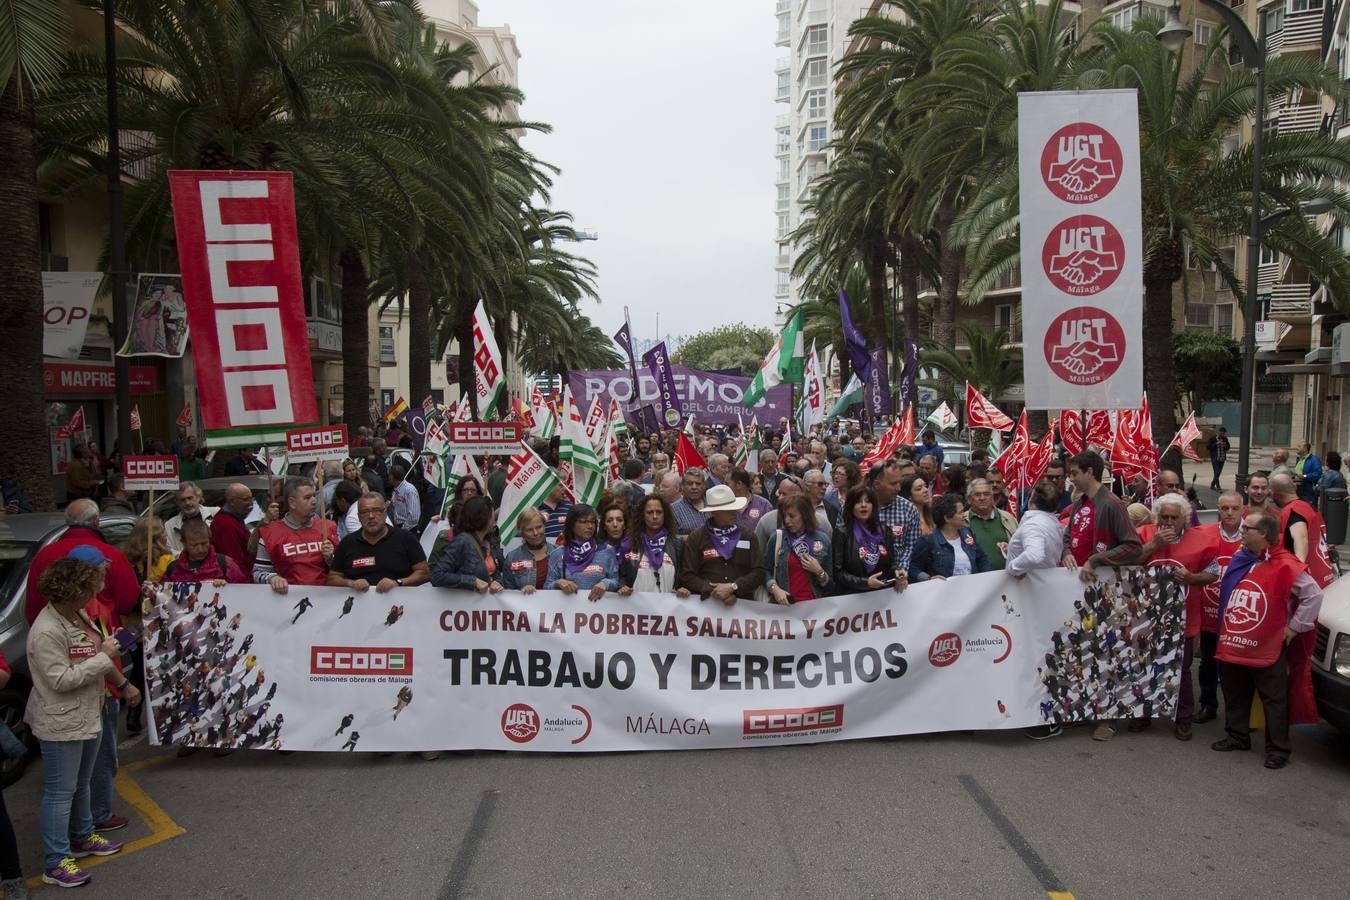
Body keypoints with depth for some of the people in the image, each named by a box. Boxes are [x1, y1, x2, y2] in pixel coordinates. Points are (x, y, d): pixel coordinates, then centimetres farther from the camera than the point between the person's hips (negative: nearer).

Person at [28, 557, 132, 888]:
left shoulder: (79, 616, 4)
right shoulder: (47, 631, -25)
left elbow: (97, 660, 18)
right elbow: (61, 680, -26)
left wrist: (123, 684, 22)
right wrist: (103, 656, -23)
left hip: (88, 715, 9)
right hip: (61, 724, -9)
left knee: (82, 783, 23)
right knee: (61, 791, 0)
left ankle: (82, 837, 39)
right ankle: (55, 862, 10)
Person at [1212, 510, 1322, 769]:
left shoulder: (1285, 565, -14)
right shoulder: (1240, 560, 9)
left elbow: (1313, 595, -15)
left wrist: (1294, 627, -11)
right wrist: (1224, 635, 17)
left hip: (1267, 650, -7)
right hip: (1233, 648, 7)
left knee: (1274, 700, 5)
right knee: (1235, 696, 18)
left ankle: (1278, 749, 14)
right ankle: (1237, 737, 32)